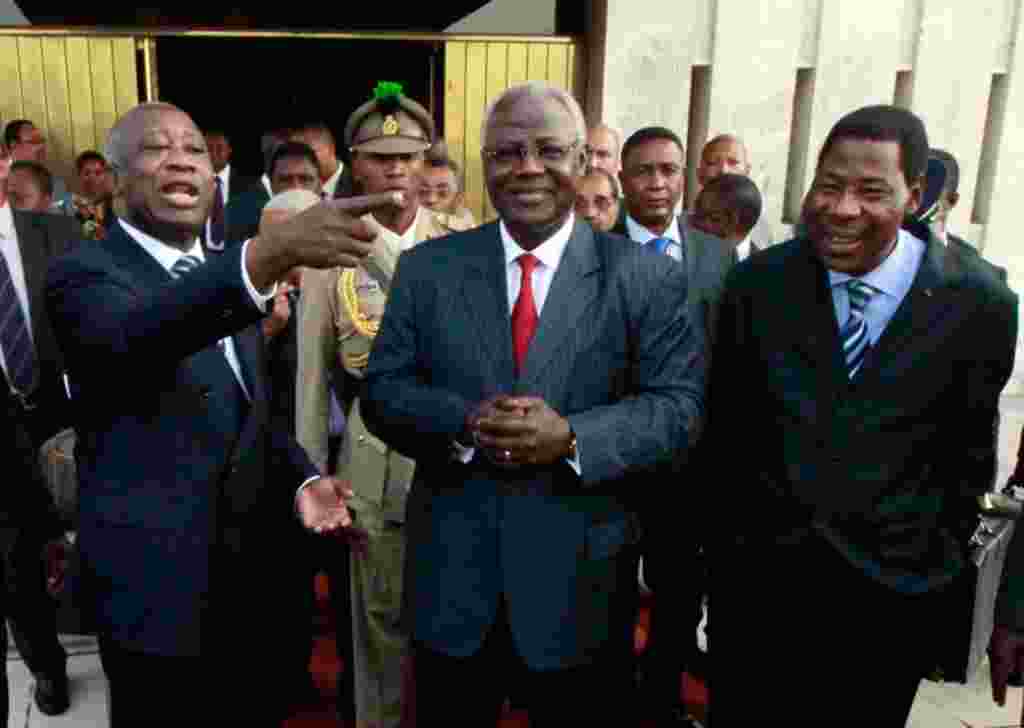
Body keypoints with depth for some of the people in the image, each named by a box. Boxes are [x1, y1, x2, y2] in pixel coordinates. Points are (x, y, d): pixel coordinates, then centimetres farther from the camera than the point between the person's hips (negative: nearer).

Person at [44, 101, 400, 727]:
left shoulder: (224, 275, 9)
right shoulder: (84, 273, -12)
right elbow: (131, 337, -36)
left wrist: (301, 479, -4)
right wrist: (270, 252, -52)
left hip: (253, 575, 6)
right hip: (158, 586, -6)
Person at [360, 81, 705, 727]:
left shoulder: (646, 278, -4)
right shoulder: (427, 267, 2)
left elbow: (679, 406, -8)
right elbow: (382, 391, -1)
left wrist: (572, 437, -24)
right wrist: (465, 422, -20)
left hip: (580, 582, -1)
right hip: (450, 578, 2)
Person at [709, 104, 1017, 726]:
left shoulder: (978, 304, -9)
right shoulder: (757, 282, -6)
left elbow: (968, 454, 1)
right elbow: (724, 423, 3)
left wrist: (939, 564, 6)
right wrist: (734, 523, 5)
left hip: (893, 592, 0)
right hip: (756, 574, 1)